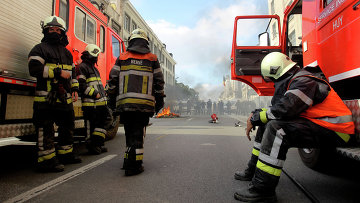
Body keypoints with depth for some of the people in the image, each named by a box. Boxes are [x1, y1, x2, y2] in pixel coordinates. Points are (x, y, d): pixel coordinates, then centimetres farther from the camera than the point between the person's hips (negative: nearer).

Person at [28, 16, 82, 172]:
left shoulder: (67, 53, 20)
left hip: (64, 98, 8)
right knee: (46, 130, -5)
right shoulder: (40, 49, 0)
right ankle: (47, 160, 2)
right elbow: (34, 69, -14)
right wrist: (58, 72, -18)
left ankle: (65, 154, 29)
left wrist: (75, 89, 13)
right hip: (46, 97, -7)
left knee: (67, 126, 15)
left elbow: (72, 72, 25)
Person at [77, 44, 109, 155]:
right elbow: (81, 85, -16)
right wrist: (94, 94, -19)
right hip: (90, 104, -10)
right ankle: (91, 146, 5)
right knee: (91, 126, -4)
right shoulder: (82, 67, -6)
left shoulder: (94, 68, 23)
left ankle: (98, 144, 21)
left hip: (100, 102, 10)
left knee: (101, 124, 12)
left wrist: (103, 94, 22)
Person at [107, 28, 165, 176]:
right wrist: (159, 100, 15)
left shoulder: (122, 58, 10)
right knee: (138, 134, 2)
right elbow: (159, 82, 7)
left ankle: (129, 159, 24)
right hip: (144, 104, -2)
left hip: (125, 104, 2)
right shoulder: (152, 59, 7)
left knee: (129, 133, 15)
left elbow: (112, 80, 8)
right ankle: (134, 166, 0)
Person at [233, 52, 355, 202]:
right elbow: (277, 107, 17)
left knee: (276, 128, -31)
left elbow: (283, 110, -29)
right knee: (267, 124, 12)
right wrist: (257, 114, 3)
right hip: (315, 123, 11)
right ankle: (253, 171, 16)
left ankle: (262, 189, -28)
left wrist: (255, 118, -16)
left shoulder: (304, 81, -19)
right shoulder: (293, 80, 14)